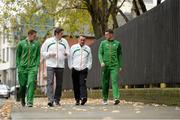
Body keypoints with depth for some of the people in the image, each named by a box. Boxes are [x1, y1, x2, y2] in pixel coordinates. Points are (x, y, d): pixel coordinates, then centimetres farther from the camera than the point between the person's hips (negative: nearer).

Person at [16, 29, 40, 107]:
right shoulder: (21, 43, 5)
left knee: (31, 83, -15)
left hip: (32, 67, 0)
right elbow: (18, 55, 9)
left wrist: (37, 66, -3)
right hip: (22, 67, 1)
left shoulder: (37, 44, 6)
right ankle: (22, 98, 33)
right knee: (23, 84, 8)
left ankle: (30, 101, -15)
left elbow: (38, 56, 8)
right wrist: (18, 66, 1)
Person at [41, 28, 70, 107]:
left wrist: (66, 54, -11)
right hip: (50, 65, -3)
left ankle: (57, 100, 17)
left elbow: (68, 52, 12)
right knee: (50, 82, -14)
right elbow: (43, 52, 6)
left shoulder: (64, 42, 9)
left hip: (60, 65, 3)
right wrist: (50, 54, -11)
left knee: (59, 84, 7)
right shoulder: (48, 41, 3)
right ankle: (50, 100, -20)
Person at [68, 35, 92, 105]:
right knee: (76, 85, 1)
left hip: (84, 69, 0)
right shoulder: (73, 47, 9)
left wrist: (88, 67, 3)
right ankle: (77, 99, 7)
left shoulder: (88, 49, 12)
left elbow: (89, 59, 15)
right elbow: (70, 58, 9)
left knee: (82, 84, -15)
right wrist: (71, 67, 2)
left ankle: (83, 97, -27)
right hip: (75, 69, 1)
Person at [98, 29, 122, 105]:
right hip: (106, 66, 1)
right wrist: (101, 62, -15)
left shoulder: (117, 43, 8)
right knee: (105, 82, 5)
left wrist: (120, 66, 10)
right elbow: (100, 54, 3)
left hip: (114, 66, -1)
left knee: (114, 81, -15)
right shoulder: (103, 43, 8)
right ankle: (105, 99, 17)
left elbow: (120, 55, 13)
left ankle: (116, 98, -23)